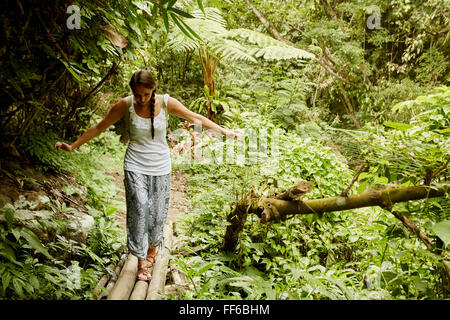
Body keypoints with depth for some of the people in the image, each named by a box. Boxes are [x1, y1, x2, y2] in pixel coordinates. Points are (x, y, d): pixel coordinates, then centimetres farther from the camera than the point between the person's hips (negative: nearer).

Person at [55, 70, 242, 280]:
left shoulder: (166, 103, -10)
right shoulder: (125, 105, -9)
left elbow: (196, 118, -2)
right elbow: (99, 127, 1)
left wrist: (226, 132, 0)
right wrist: (72, 146, 5)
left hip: (160, 167, 1)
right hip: (135, 166, -1)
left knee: (157, 213, 6)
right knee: (138, 211, -10)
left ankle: (152, 249, 34)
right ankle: (141, 262, 2)